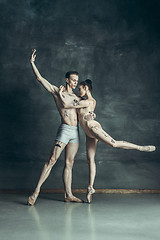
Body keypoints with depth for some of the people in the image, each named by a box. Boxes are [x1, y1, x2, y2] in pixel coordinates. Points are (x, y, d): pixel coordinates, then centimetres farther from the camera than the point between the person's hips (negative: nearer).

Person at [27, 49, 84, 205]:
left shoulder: (76, 97, 20)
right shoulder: (57, 91, 5)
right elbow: (40, 78, 1)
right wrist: (32, 63, -2)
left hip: (76, 132, 6)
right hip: (65, 130, -5)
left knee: (69, 163, 7)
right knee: (52, 160, -10)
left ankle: (68, 195, 10)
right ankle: (36, 191, -7)